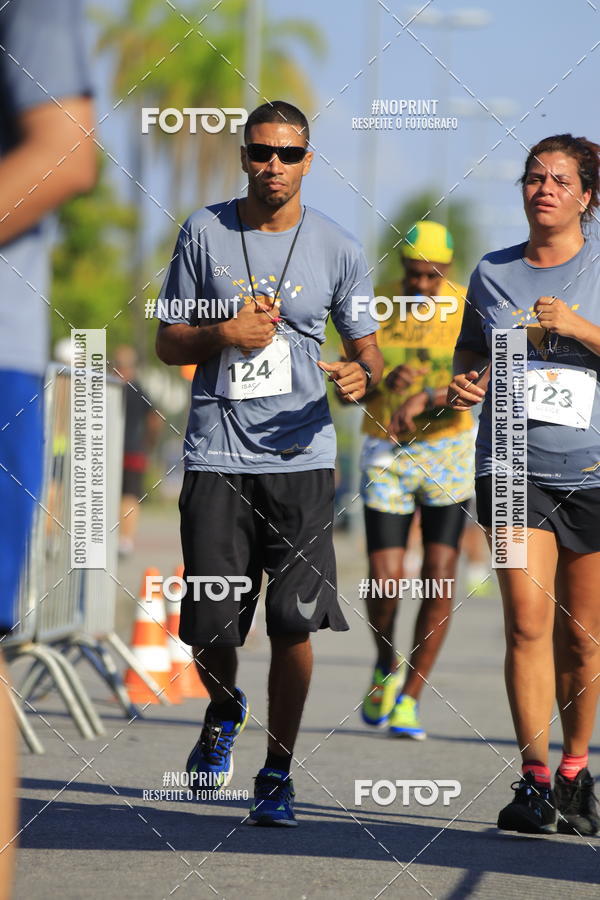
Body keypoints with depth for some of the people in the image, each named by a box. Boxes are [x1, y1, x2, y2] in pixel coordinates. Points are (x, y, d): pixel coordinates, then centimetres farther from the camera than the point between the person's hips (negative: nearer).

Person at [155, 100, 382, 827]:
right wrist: (224, 334, -10)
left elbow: (366, 346, 12)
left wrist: (362, 375, -12)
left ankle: (277, 773, 9)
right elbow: (167, 342, 10)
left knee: (293, 625, -6)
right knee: (210, 626, -1)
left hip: (300, 459, 0)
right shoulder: (205, 233, 5)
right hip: (216, 458, 0)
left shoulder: (336, 248, 5)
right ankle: (224, 711, 33)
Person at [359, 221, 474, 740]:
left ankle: (409, 699, 2)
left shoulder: (468, 310, -7)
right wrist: (385, 380, -23)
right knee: (384, 577, -8)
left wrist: (424, 399, -34)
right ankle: (386, 667, 22)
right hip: (386, 457, 1)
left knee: (439, 577, -7)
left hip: (448, 451, -1)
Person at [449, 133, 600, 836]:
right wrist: (461, 383, 3)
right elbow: (470, 352, 23)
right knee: (527, 621, -13)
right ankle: (534, 779, -9)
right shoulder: (493, 272, 11)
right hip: (514, 467, 1)